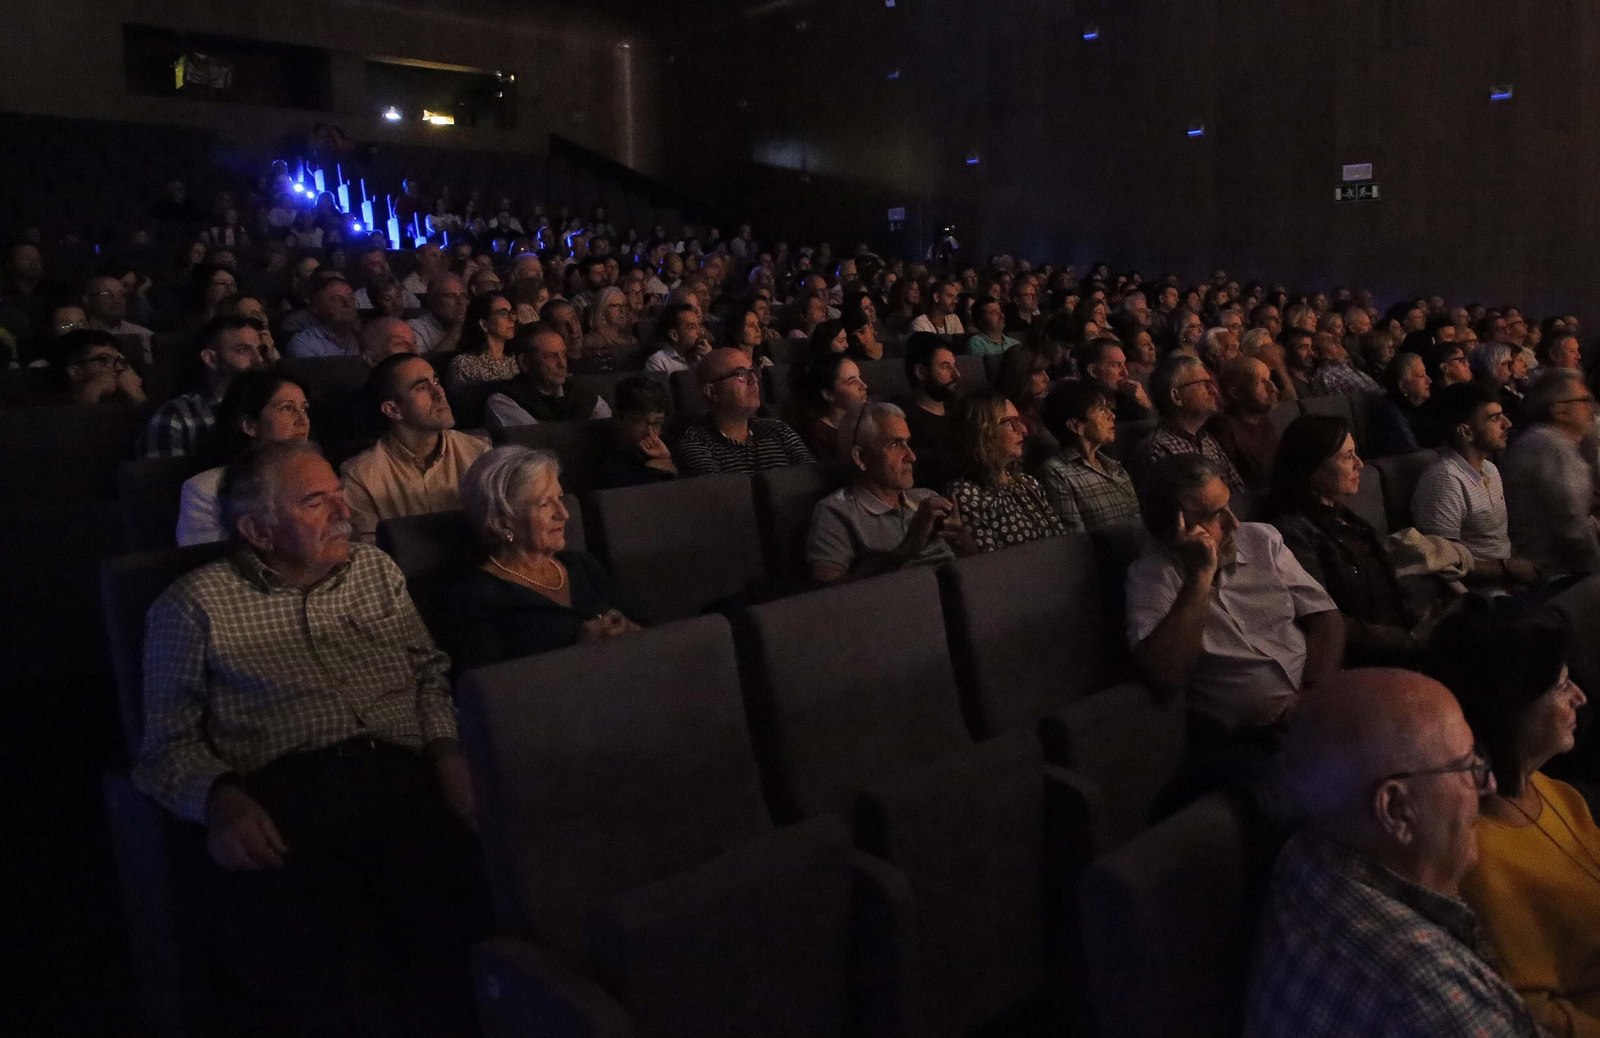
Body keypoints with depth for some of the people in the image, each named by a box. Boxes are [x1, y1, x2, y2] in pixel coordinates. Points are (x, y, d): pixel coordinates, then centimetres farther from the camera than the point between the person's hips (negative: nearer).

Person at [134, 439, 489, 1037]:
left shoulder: (376, 570, 23)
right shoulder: (194, 605, 12)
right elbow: (170, 738, 9)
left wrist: (445, 749, 4)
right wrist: (220, 799, -12)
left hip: (404, 782, 3)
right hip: (282, 797, -2)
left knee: (471, 917, -28)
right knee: (331, 970, -31)